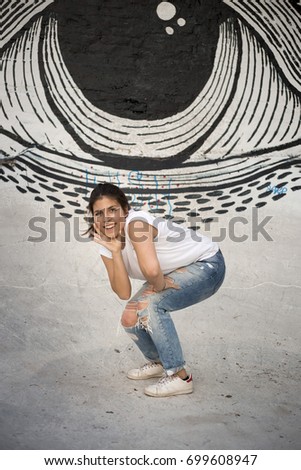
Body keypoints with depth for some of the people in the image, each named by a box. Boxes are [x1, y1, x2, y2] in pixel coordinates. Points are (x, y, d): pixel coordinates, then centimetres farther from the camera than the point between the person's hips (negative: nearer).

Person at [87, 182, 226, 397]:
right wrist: (115, 251, -22)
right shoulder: (107, 245, -6)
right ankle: (158, 363, 29)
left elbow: (151, 270, -45)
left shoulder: (136, 222, -30)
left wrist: (159, 286, -23)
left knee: (152, 305, -28)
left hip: (207, 264, -8)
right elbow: (124, 293, -14)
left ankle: (180, 377, -13)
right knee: (130, 318, 1)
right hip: (173, 275, 8)